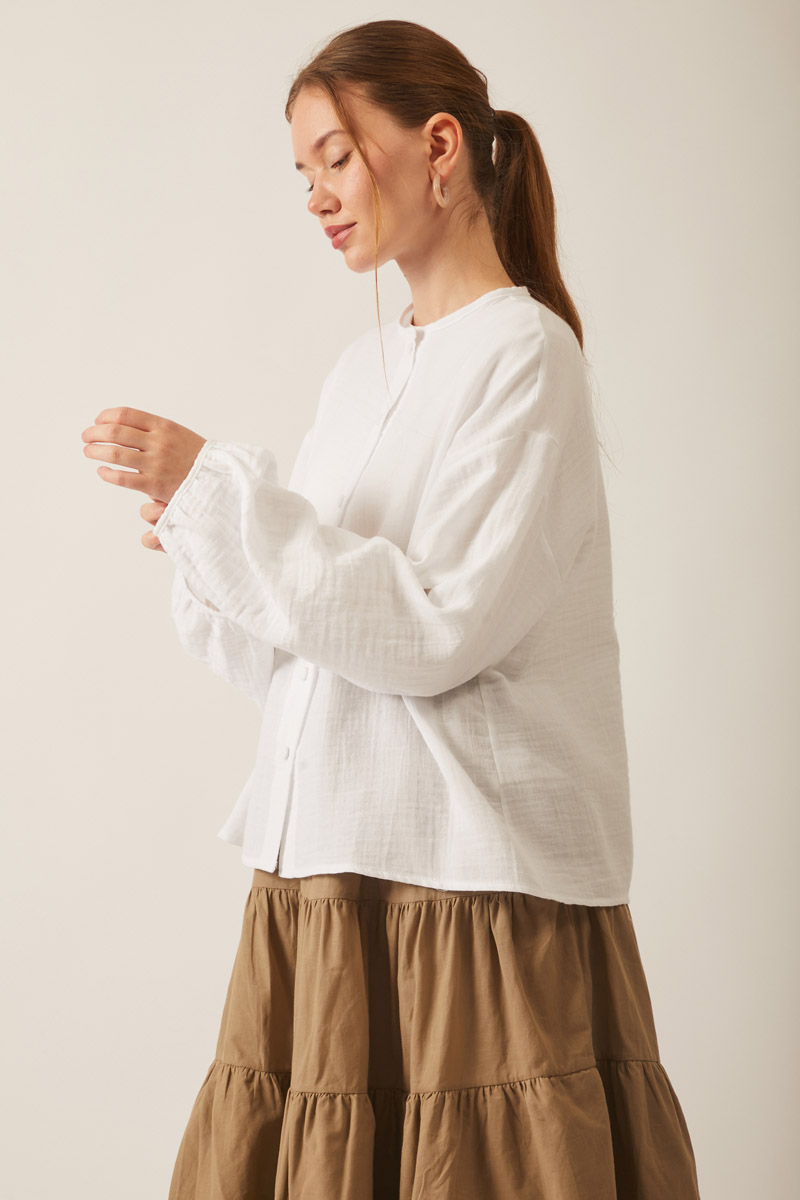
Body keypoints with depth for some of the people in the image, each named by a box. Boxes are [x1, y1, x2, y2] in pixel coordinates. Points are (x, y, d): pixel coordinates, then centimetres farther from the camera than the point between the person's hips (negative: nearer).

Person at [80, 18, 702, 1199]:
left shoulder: (523, 353, -7)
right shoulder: (361, 370, 14)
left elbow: (435, 632, -17)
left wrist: (220, 491, -16)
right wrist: (205, 544, -3)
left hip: (477, 888, -6)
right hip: (323, 877, 7)